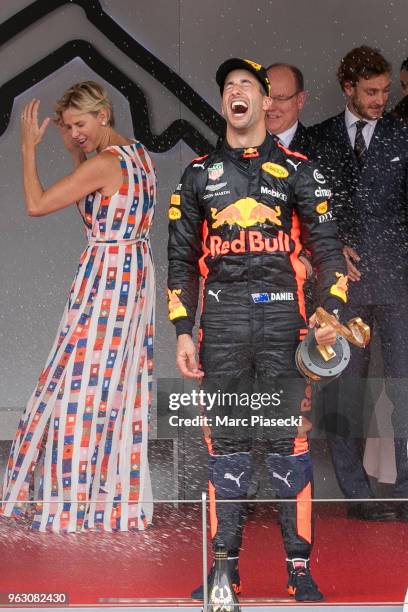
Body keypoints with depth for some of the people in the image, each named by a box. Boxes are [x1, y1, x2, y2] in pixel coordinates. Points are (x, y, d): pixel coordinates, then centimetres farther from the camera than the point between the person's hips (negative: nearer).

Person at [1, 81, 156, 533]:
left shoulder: (104, 163, -19)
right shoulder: (138, 154, 9)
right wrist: (76, 153, 14)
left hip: (105, 279, -9)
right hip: (135, 273, 9)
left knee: (80, 381, -2)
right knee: (120, 383, 13)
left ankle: (72, 500, 3)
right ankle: (118, 494, 19)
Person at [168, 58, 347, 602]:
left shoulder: (296, 169, 9)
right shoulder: (199, 174, 14)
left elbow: (325, 244, 7)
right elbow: (182, 258, 14)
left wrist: (330, 311, -7)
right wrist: (183, 332, 6)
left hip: (283, 315, -1)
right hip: (222, 318, 2)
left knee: (289, 437, -2)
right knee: (226, 439, 3)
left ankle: (299, 563, 3)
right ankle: (225, 563, 9)